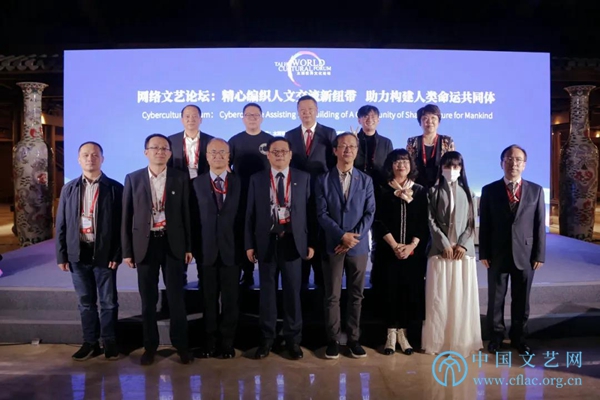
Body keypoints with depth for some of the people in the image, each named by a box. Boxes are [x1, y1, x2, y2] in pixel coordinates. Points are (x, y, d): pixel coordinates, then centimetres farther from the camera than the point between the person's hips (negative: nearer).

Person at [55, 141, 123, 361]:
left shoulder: (115, 188, -3)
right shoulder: (69, 189, 7)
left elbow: (121, 224, -5)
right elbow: (61, 225, 8)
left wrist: (117, 254, -11)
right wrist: (61, 255, 3)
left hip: (104, 253, -3)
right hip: (78, 254, 3)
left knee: (108, 301, 6)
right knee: (85, 301, 12)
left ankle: (109, 342, 20)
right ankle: (90, 342, 25)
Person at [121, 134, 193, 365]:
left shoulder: (180, 178, 2)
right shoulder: (133, 179, 4)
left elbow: (187, 213, 2)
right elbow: (127, 217, 3)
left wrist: (189, 247, -1)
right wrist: (127, 250, 0)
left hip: (173, 244, -1)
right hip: (145, 244, 1)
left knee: (176, 297, 4)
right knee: (148, 299, 8)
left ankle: (181, 344, 17)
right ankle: (150, 346, 22)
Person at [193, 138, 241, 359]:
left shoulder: (239, 183, 5)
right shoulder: (197, 183, 6)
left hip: (231, 250, 0)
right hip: (206, 250, 1)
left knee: (230, 300, 7)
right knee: (208, 299, 9)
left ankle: (227, 343, 20)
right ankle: (209, 343, 22)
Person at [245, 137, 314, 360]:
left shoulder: (303, 178, 4)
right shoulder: (257, 179, 5)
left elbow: (309, 212, 2)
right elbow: (251, 214, 3)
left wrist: (311, 242, -2)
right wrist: (250, 244, -1)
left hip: (292, 241, 0)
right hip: (267, 241, 1)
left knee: (293, 291, 6)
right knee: (267, 291, 9)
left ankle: (293, 339, 19)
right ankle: (267, 338, 21)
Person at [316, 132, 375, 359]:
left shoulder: (366, 180, 8)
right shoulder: (323, 180, 3)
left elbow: (370, 213, 1)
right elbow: (322, 213, -5)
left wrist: (354, 237, -11)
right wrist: (342, 235, -15)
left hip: (358, 246, 2)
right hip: (333, 246, -1)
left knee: (356, 295, 8)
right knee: (332, 296, 4)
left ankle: (353, 339, 19)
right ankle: (333, 340, 15)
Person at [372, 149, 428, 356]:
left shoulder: (420, 191, 7)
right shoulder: (383, 191, 2)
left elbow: (424, 223, 3)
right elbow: (378, 222, -4)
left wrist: (411, 245, -10)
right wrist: (394, 245, -12)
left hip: (414, 251, 2)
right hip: (388, 250, -1)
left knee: (411, 290, 2)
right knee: (390, 290, -1)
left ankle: (402, 332, 14)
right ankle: (391, 333, 10)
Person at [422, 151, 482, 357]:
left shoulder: (467, 193, 11)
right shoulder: (434, 191, 5)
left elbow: (472, 223, 6)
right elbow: (431, 221, -2)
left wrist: (462, 245, -9)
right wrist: (445, 244, -12)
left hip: (463, 250, 2)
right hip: (440, 250, -2)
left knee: (462, 296, 3)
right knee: (439, 296, 0)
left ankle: (461, 340, 13)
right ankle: (438, 340, 8)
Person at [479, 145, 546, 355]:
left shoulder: (536, 190, 4)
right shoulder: (489, 190, 1)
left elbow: (540, 225, 2)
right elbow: (484, 225, 0)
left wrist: (539, 255, -3)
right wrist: (483, 253, -5)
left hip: (525, 254, 1)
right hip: (497, 255, 0)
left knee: (521, 300, 12)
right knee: (495, 299, 9)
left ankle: (519, 337, 28)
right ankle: (496, 336, 25)